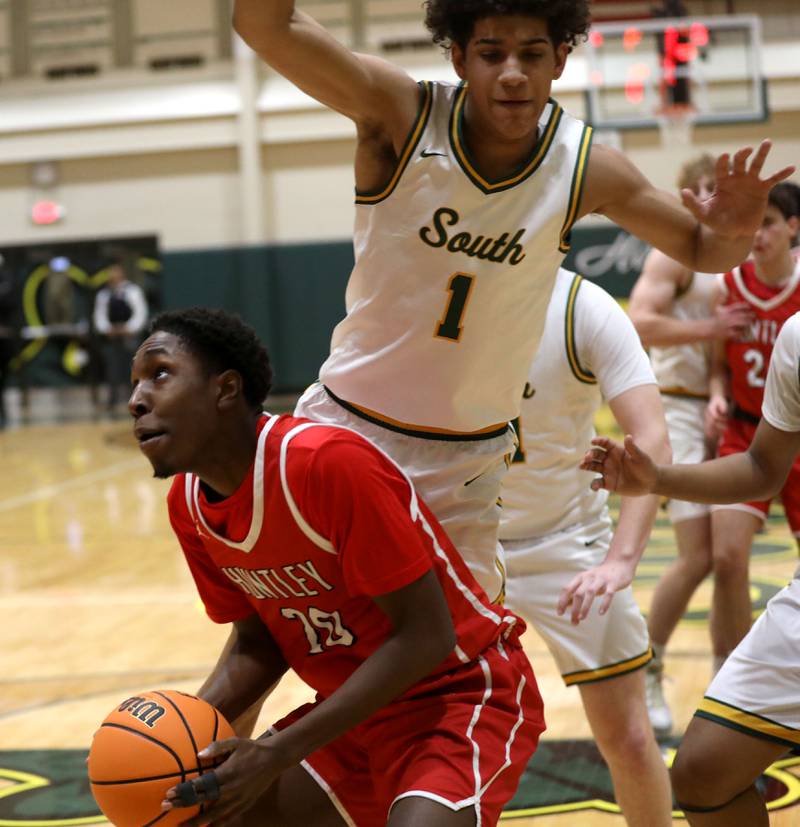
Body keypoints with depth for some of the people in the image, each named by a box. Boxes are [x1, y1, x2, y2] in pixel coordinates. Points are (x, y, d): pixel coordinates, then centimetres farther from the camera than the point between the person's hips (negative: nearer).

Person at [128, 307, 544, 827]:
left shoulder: (327, 462, -27)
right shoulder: (187, 504, -3)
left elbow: (425, 634, -25)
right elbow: (257, 640, 8)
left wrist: (279, 753, -27)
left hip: (464, 691, -7)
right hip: (360, 711, 8)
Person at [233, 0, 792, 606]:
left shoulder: (586, 168, -8)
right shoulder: (402, 113, -15)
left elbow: (700, 249, 5)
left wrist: (734, 231, -19)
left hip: (465, 465, 1)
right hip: (348, 426, -1)